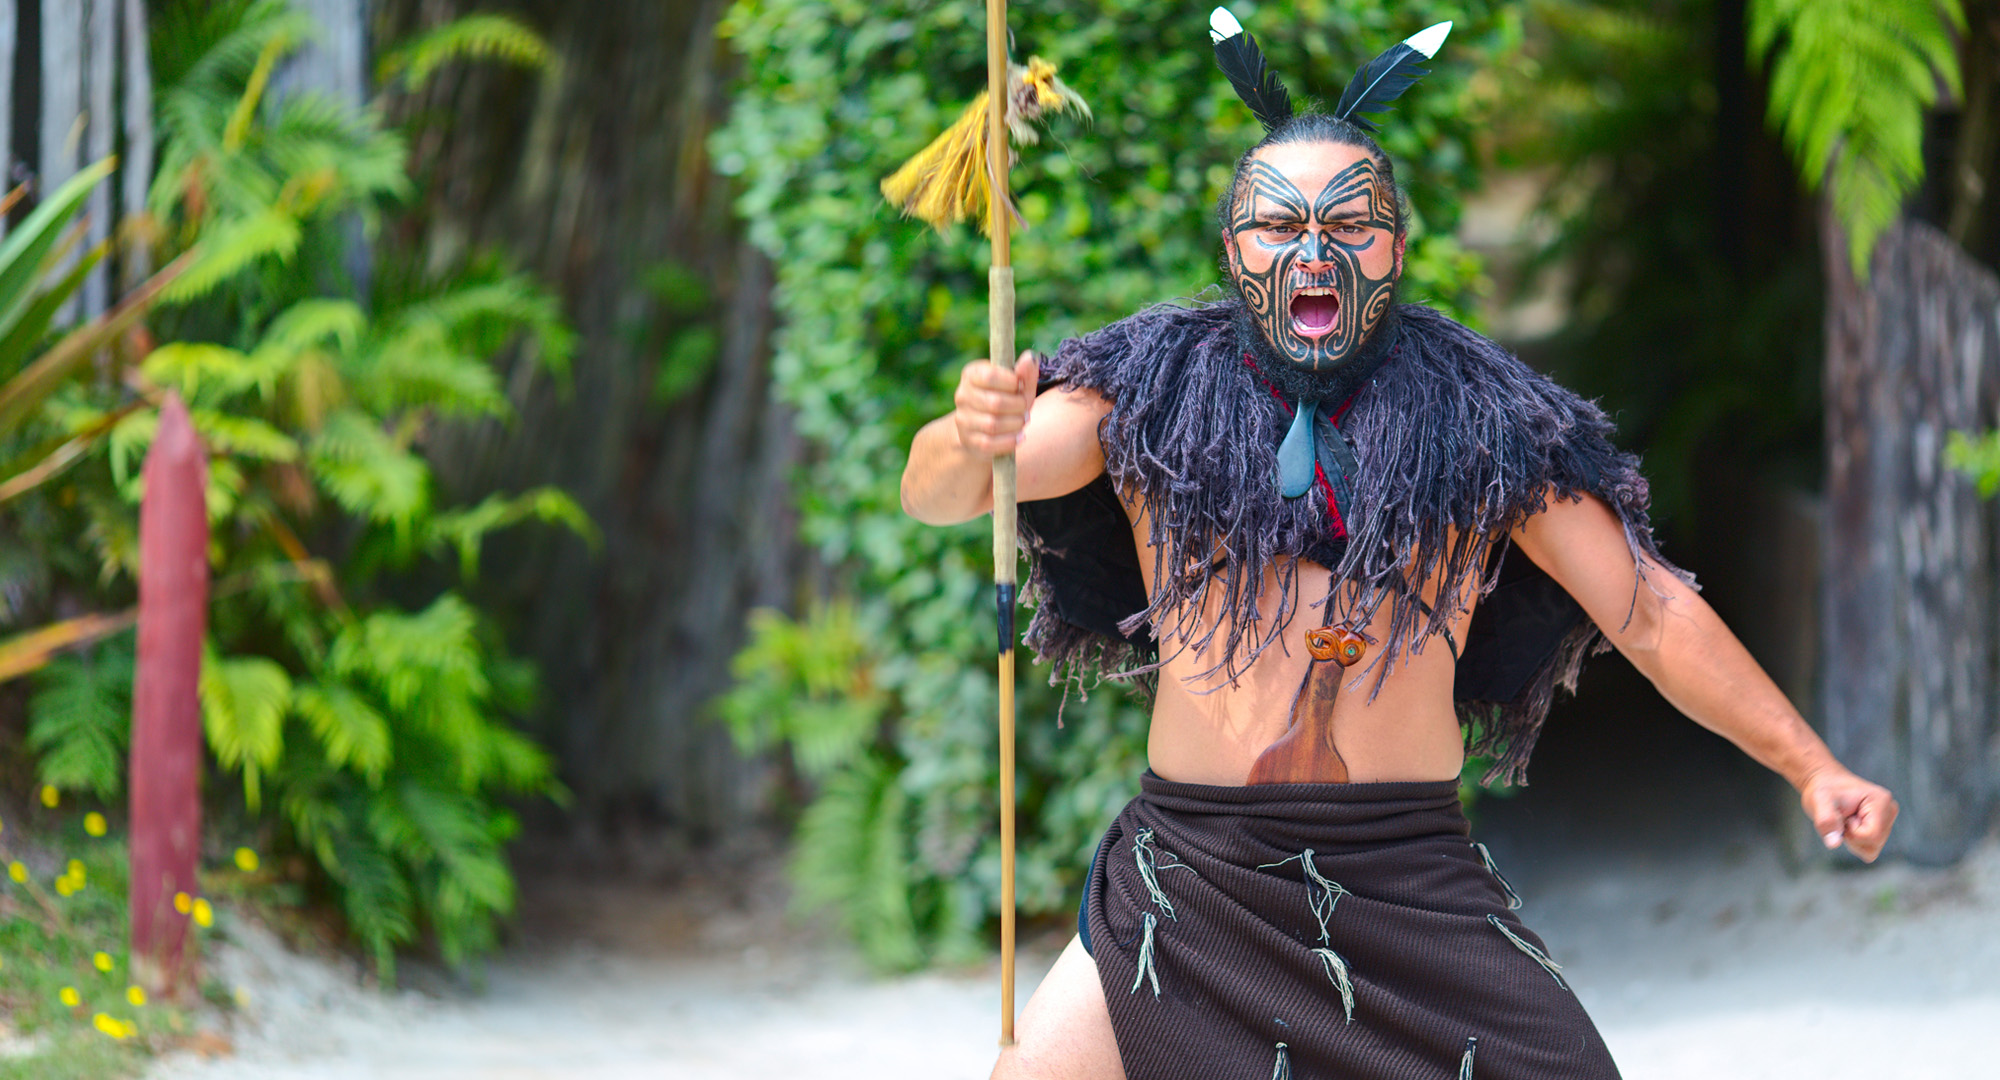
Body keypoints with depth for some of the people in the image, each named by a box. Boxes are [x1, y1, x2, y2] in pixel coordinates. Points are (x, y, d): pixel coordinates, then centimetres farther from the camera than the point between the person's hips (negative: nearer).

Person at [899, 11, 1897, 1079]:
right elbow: (937, 495, -6)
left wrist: (1809, 765, -2)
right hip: (1188, 871, 0)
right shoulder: (1152, 392, 3)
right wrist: (971, 441, -30)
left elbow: (1651, 615, 6)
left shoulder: (1476, 418, 3)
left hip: (1413, 888, 1)